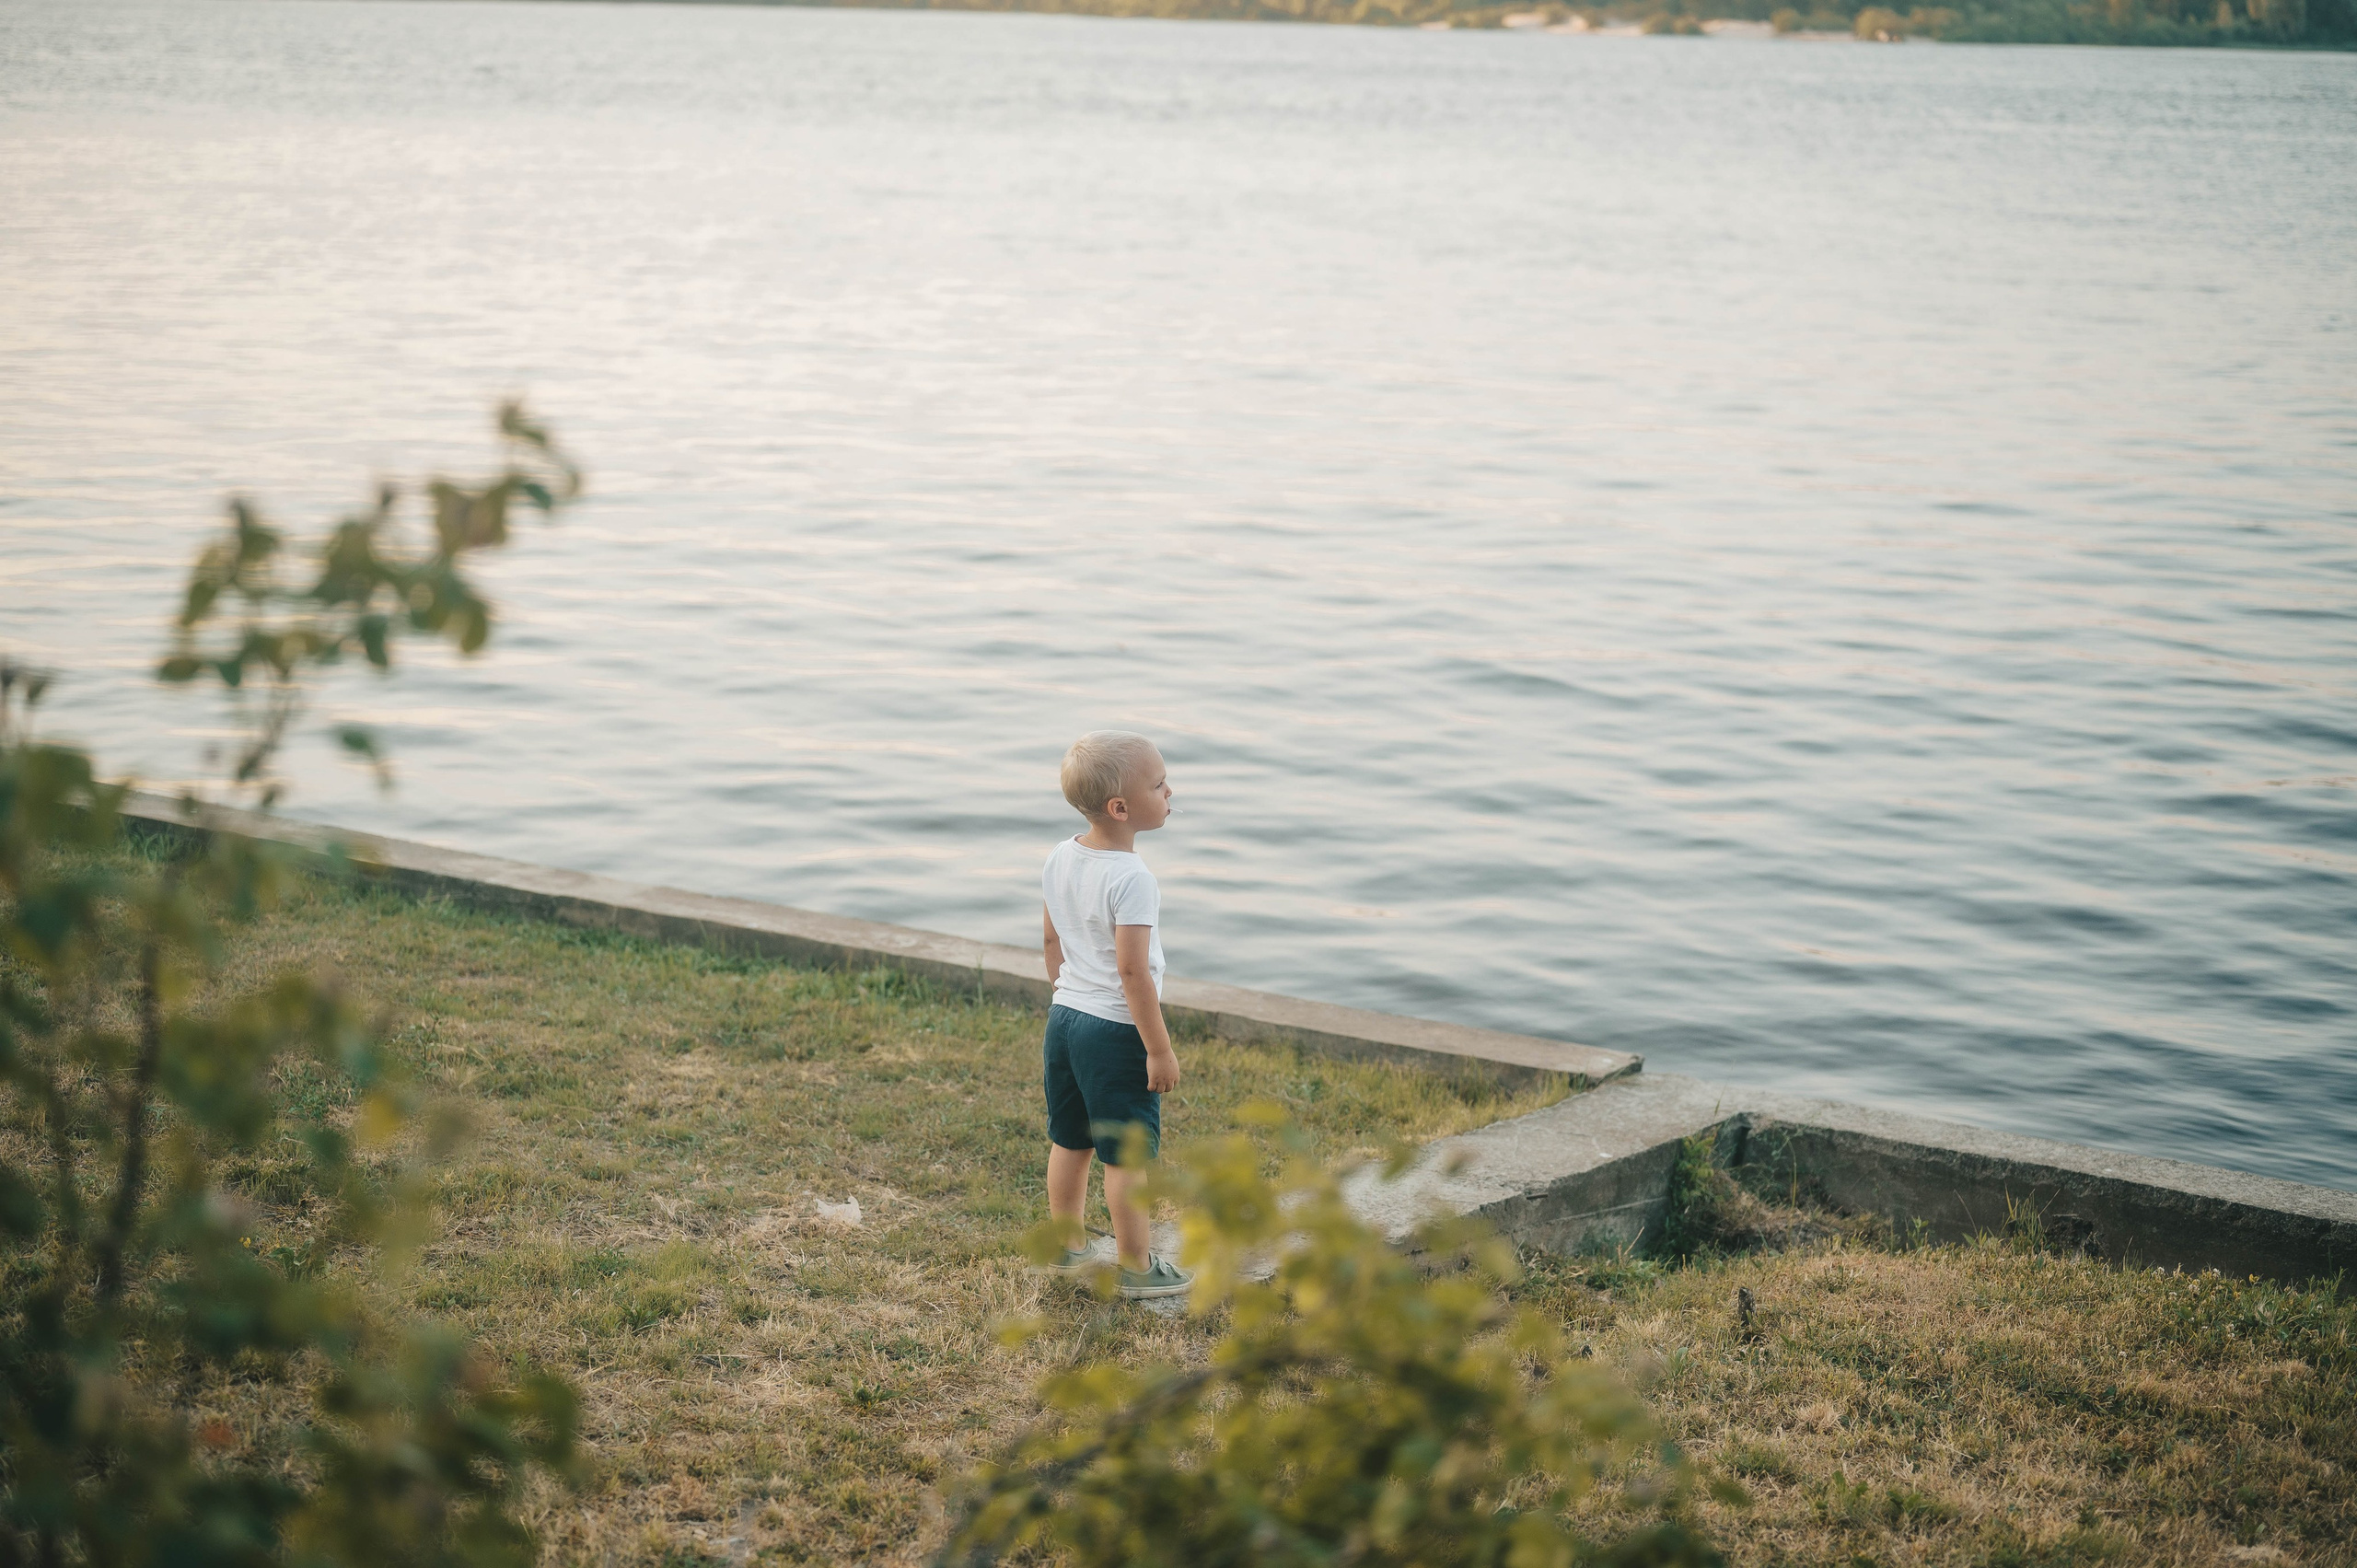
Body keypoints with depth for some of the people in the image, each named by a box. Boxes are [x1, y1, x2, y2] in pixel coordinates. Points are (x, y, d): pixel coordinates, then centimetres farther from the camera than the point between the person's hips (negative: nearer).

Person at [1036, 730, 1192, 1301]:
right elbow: (1132, 971, -24)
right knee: (1127, 1156, 3)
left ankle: (1067, 1246, 32)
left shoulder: (1060, 859, 2)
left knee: (1069, 1142, 19)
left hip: (1065, 1017, 8)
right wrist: (1160, 1049, -18)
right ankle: (1137, 1268, 12)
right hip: (1116, 1030, -8)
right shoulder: (1132, 880, -24)